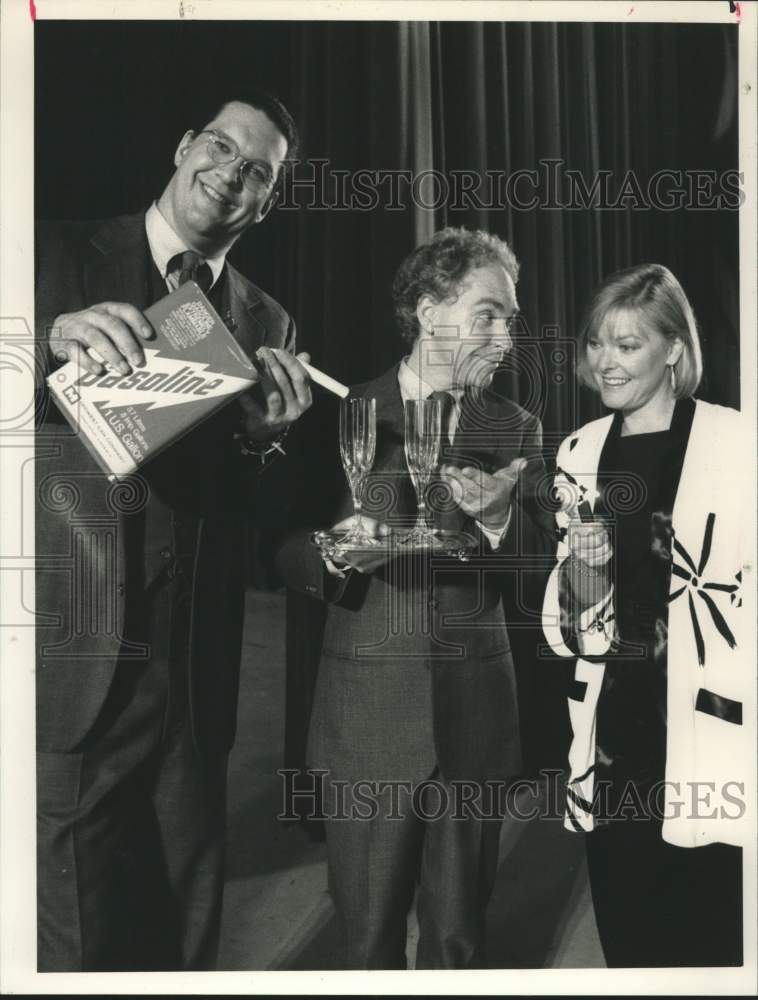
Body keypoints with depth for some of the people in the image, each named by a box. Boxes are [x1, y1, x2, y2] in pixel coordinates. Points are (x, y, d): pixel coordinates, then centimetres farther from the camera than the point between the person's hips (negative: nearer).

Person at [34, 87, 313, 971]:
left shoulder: (266, 326, 10)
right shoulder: (63, 254, 1)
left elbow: (246, 515, 8)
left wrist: (262, 435, -12)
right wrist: (55, 339, -27)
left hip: (193, 676, 4)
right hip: (71, 666, -3)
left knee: (185, 936, 16)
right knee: (75, 944, 2)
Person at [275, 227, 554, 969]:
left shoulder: (516, 429, 7)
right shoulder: (342, 418, 1)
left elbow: (540, 559, 2)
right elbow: (286, 552, 0)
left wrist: (498, 518, -18)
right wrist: (335, 554, -21)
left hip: (475, 714, 2)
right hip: (367, 715, -1)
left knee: (458, 935, 12)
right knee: (368, 937, 9)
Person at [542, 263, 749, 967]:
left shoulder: (734, 443, -6)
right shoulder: (580, 451, 9)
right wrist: (578, 574, -8)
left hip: (710, 744, -4)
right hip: (614, 740, 4)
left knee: (709, 940, 3)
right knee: (627, 940, 14)